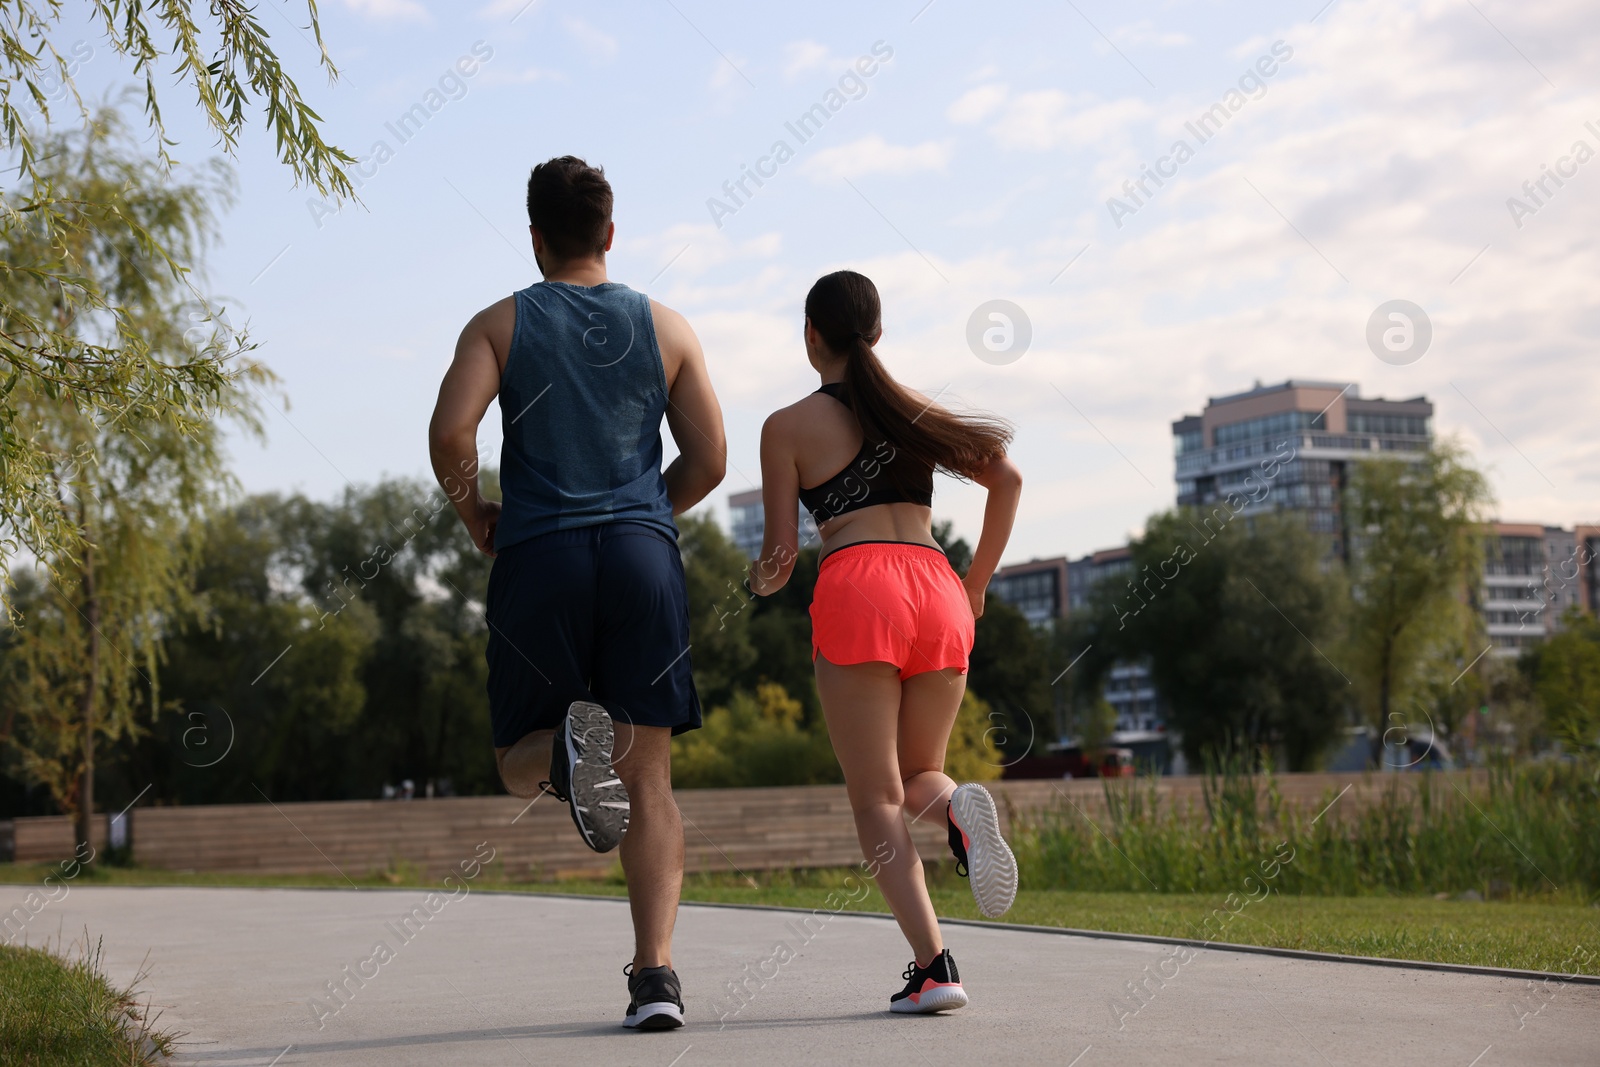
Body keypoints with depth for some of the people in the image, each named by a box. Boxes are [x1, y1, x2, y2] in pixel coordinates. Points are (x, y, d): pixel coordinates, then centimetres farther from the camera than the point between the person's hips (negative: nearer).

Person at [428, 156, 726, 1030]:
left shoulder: (501, 324, 7)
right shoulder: (665, 327, 11)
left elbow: (449, 433, -8)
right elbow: (708, 461, 9)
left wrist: (474, 515, 9)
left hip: (539, 559, -1)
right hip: (644, 556, 1)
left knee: (518, 764, 13)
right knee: (649, 782, 4)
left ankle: (571, 745, -24)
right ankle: (655, 974, -8)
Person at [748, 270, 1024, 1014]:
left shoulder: (788, 427, 9)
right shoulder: (915, 410, 20)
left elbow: (779, 556, 6)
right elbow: (1006, 479, 10)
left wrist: (762, 580, 30)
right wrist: (975, 586, 18)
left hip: (857, 590, -4)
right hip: (937, 590, 4)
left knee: (877, 799, 1)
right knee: (916, 778, 19)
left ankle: (932, 967, -14)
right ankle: (958, 806, -19)